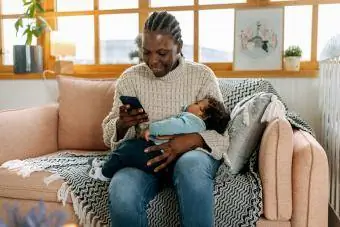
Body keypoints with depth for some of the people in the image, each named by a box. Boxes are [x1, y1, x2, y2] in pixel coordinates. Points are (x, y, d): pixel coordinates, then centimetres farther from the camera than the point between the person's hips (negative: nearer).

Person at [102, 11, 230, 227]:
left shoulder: (203, 76, -2)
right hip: (144, 155, 1)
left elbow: (221, 134, -6)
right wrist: (122, 124, -19)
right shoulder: (130, 78, 3)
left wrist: (187, 141, -27)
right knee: (121, 195, -32)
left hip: (191, 152, -1)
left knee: (191, 166, -38)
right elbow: (110, 136, 5)